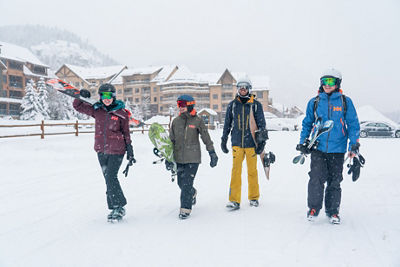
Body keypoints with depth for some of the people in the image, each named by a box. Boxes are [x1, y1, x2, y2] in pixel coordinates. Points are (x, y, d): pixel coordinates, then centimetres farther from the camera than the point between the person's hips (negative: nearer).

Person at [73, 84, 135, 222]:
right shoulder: (96, 110, 4)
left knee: (111, 178, -14)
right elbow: (78, 106, 14)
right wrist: (81, 95, -7)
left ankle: (119, 207, 0)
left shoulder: (121, 113, -4)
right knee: (109, 179, 10)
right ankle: (115, 208, 21)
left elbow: (126, 133, 3)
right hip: (101, 150, 5)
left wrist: (130, 152, 2)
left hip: (116, 151, -4)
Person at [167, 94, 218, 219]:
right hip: (179, 158, 4)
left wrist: (212, 153, 1)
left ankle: (185, 209, 3)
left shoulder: (197, 120, -4)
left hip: (193, 158, -4)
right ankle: (192, 193, 43)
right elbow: (171, 140, 13)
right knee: (181, 183, 12)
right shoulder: (176, 121, 7)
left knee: (187, 184, -10)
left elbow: (206, 138, 1)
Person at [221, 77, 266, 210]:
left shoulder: (256, 105, 3)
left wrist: (262, 142, 0)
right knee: (236, 170, -5)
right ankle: (234, 200, -2)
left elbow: (261, 124, 5)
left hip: (251, 143, -1)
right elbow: (227, 124, 14)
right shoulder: (233, 104, 8)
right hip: (237, 143, 1)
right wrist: (223, 140, 13)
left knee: (252, 171, 7)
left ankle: (254, 197, 21)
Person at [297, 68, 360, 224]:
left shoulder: (345, 102, 3)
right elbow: (307, 123, 16)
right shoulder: (314, 102, 7)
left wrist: (354, 145, 0)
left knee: (334, 181, 7)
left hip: (337, 149, 0)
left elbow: (353, 124, 6)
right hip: (318, 147, 0)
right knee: (316, 178, -11)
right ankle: (313, 208, 7)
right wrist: (303, 142, 10)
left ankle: (332, 211, 22)